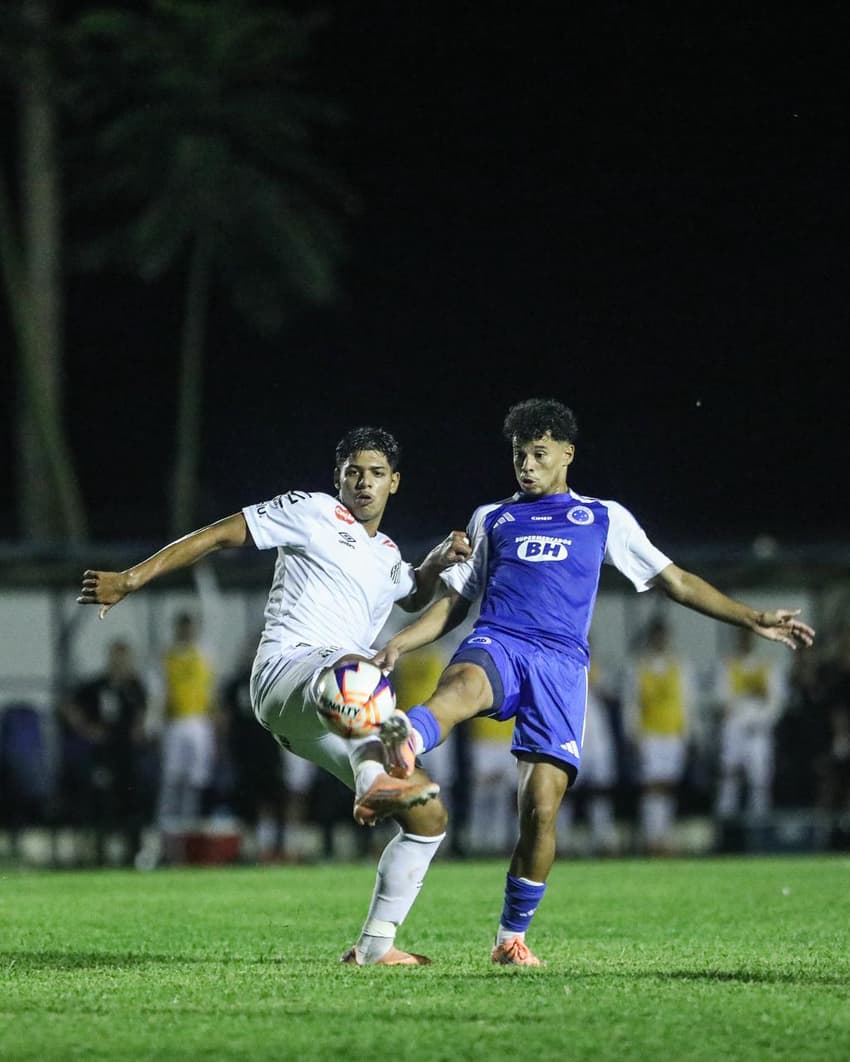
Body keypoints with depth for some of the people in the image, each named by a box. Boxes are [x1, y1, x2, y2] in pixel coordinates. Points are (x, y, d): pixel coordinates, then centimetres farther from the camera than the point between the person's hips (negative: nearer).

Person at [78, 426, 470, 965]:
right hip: (286, 671, -8)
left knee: (429, 815, 2)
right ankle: (374, 779, -71)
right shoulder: (313, 512, 8)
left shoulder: (388, 557, 29)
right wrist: (130, 579, 0)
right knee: (355, 666, -45)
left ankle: (375, 946, 5)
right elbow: (219, 535, 7)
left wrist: (440, 559, 27)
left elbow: (414, 595, 51)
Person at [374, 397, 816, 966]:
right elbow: (454, 601, 26)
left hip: (561, 665, 0)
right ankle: (402, 746, -75)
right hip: (497, 643, 0)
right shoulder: (491, 520, 25)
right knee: (463, 685, -40)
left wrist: (753, 619, 20)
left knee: (541, 808, -12)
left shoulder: (604, 519, 22)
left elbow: (676, 582, 24)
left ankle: (513, 936, 6)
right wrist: (398, 644, 10)